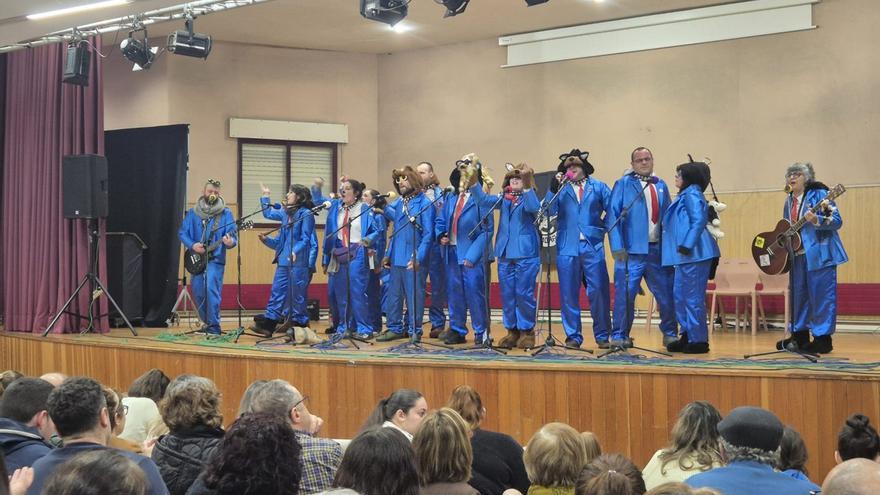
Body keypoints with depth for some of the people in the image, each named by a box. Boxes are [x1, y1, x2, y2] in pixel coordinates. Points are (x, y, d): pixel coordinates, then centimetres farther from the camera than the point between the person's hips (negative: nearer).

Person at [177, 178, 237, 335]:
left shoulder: (225, 213, 0)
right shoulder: (192, 213, 8)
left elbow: (232, 236, -4)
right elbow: (182, 233, 7)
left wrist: (230, 242, -27)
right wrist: (192, 245, -10)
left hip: (215, 259, -4)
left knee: (211, 289, -19)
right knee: (198, 292, 8)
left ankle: (214, 327, -15)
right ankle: (207, 322, 27)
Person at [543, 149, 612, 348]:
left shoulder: (598, 187, 10)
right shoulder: (560, 188, 10)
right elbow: (549, 211, -3)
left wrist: (603, 227, -3)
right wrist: (553, 188, -12)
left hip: (593, 247, -1)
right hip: (567, 248, 1)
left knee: (598, 292, -2)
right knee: (569, 294, 4)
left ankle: (602, 335, 8)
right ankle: (573, 336, 12)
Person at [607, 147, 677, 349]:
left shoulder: (661, 186, 15)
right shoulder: (623, 184, 2)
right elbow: (613, 216, -5)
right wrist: (617, 247, -14)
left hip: (658, 249, 4)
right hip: (632, 250, -4)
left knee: (666, 294, 6)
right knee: (625, 294, -4)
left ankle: (670, 334, 19)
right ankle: (619, 336, 5)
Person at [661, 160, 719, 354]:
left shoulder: (692, 194, -9)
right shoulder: (685, 195, 20)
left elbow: (699, 220, -20)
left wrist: (687, 245, -24)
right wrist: (682, 248, 19)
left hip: (694, 254, -10)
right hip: (686, 256, 10)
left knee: (693, 298, -5)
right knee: (680, 296, 13)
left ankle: (698, 341, 0)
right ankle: (688, 336, 20)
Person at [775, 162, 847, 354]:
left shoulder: (819, 194, -8)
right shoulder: (789, 200, 14)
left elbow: (837, 221, -13)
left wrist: (817, 220, -28)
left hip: (819, 254, -8)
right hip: (797, 255, 8)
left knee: (821, 295, -5)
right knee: (798, 294, 12)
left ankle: (823, 339, -1)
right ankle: (799, 336, 21)